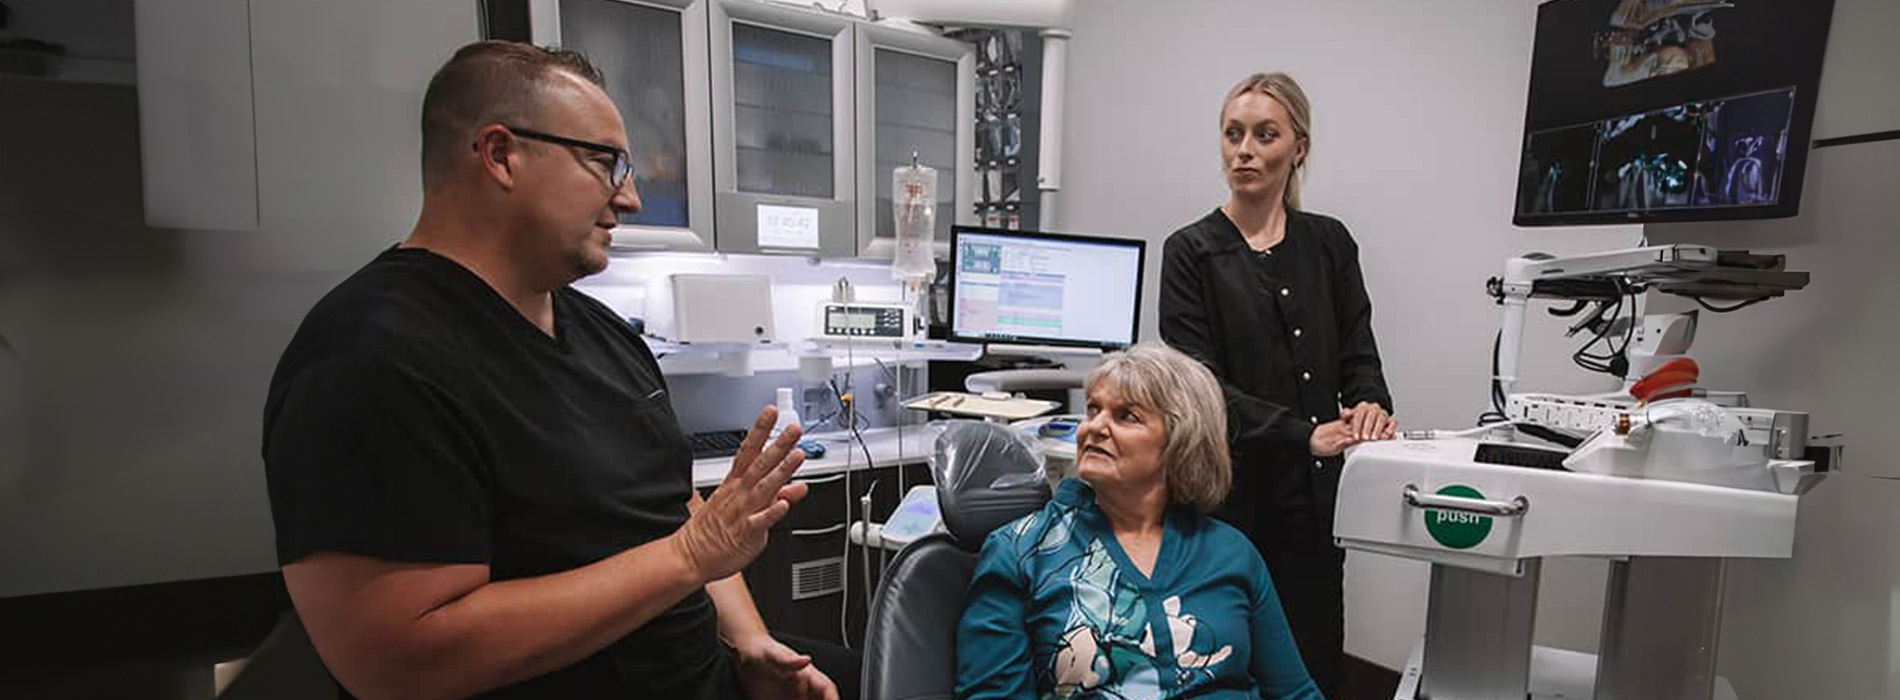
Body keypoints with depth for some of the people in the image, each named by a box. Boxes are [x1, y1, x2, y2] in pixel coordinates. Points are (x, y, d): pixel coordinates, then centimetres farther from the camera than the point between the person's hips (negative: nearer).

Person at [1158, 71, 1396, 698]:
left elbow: (1358, 353, 7)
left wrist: (1369, 404, -15)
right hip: (1228, 496, -3)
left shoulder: (1329, 242, 8)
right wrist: (1304, 434, -21)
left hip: (1314, 495, 4)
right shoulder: (1191, 252, -4)